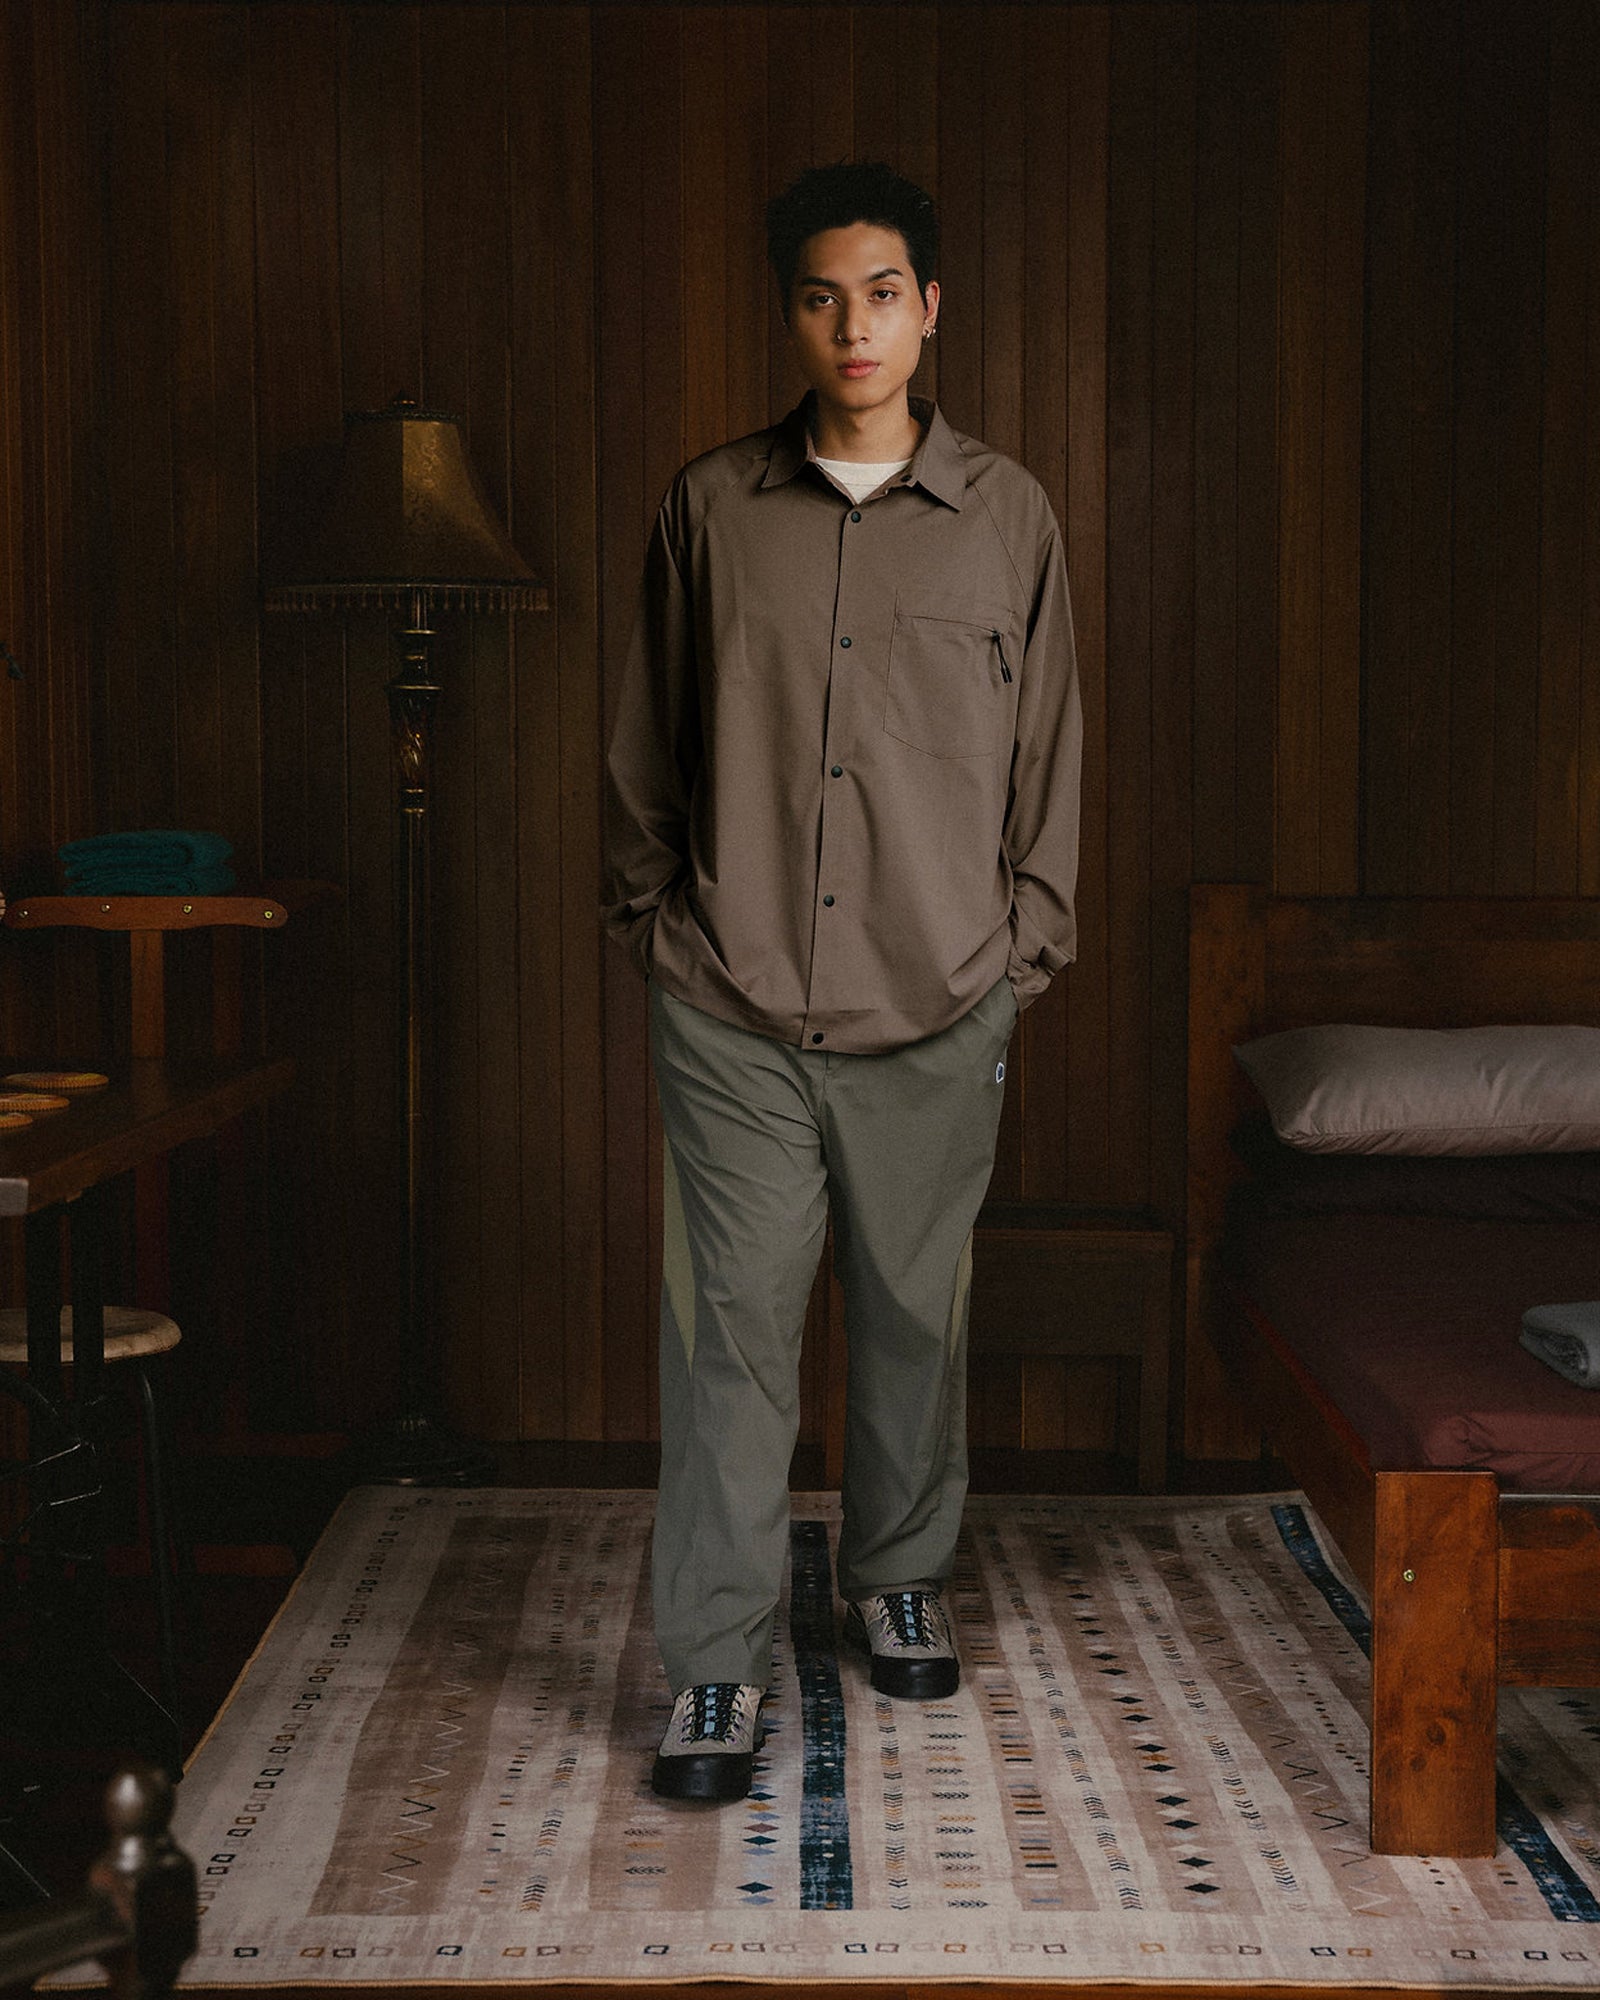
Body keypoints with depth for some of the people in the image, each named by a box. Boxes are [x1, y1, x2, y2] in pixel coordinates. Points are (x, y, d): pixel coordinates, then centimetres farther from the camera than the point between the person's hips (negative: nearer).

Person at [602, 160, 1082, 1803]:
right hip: (732, 1006, -1)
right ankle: (717, 1662, 7)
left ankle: (897, 1579, 34)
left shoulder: (1007, 518, 4)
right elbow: (647, 741, 11)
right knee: (731, 1326, -2)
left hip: (936, 1006, 1)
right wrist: (649, 915, 8)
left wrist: (1023, 950, 7)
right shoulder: (711, 508, 3)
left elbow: (1046, 756, 9)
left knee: (916, 1311, 12)